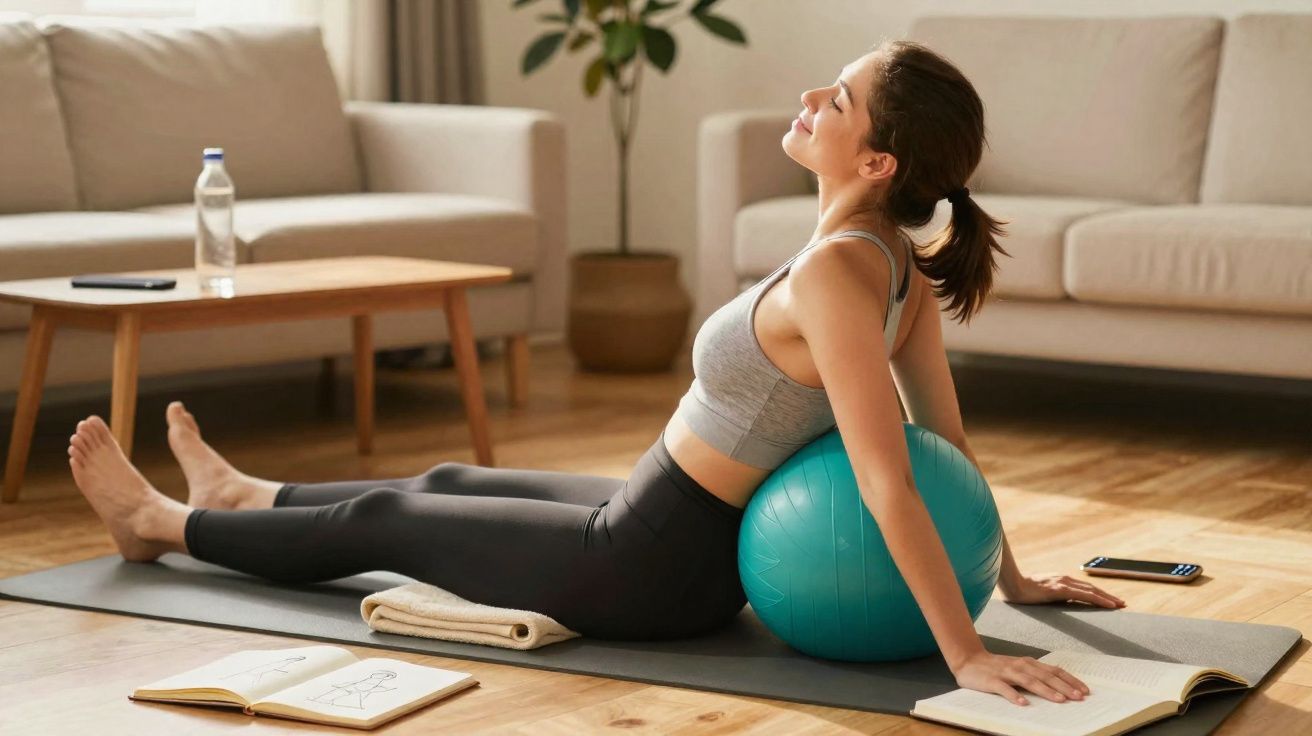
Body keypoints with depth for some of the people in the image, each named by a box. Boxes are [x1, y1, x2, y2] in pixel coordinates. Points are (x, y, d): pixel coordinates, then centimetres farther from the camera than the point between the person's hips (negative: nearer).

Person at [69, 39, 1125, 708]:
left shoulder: (831, 272, -32)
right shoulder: (901, 266, -5)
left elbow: (891, 485, -35)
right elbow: (950, 438, 2)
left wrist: (967, 655, -33)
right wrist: (1010, 577, 13)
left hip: (648, 572, -8)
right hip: (698, 538, 8)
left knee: (384, 524, 14)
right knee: (450, 483, 29)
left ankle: (165, 526, 40)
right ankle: (245, 499, 57)